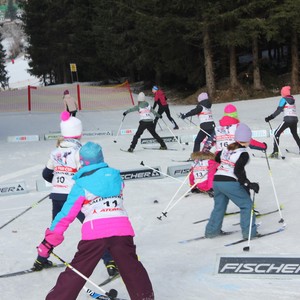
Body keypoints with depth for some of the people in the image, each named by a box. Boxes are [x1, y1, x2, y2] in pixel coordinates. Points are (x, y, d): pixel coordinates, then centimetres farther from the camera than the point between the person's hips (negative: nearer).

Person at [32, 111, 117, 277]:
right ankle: (110, 264, -7)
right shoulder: (78, 150, -11)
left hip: (57, 196, 6)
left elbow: (46, 174, 17)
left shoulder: (56, 151, 8)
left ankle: (40, 260, 31)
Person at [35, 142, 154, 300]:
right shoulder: (116, 176, 13)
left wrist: (49, 241, 6)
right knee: (132, 267, 18)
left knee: (76, 272, 6)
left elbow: (66, 214, 1)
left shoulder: (82, 184, 2)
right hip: (122, 228, 3)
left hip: (95, 232, -3)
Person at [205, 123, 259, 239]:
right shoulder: (243, 154, -7)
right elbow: (238, 171, -17)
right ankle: (249, 232, 4)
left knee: (219, 206, 23)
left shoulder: (226, 149, 13)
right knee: (247, 204, 6)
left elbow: (217, 158, 29)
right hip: (230, 183, -7)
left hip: (216, 180, 7)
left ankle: (212, 230, 25)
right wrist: (249, 184, -18)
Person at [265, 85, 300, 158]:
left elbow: (278, 110, -11)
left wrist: (270, 117, -11)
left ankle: (275, 152, -16)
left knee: (276, 133, -3)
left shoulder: (283, 99, -4)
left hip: (288, 119, -7)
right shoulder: (292, 99, 14)